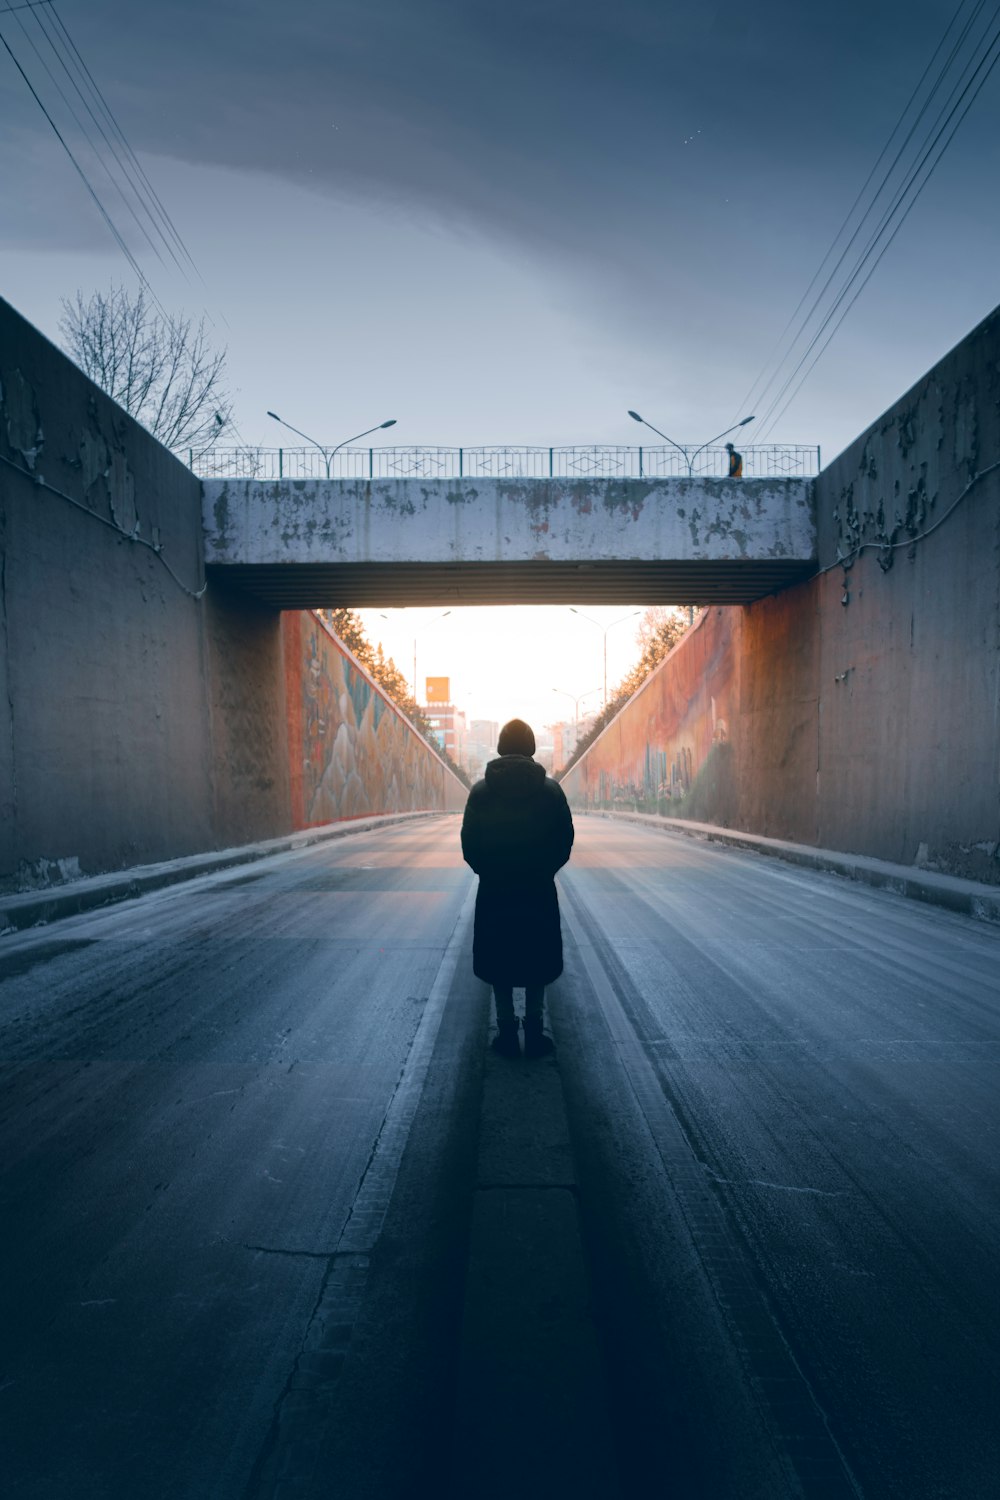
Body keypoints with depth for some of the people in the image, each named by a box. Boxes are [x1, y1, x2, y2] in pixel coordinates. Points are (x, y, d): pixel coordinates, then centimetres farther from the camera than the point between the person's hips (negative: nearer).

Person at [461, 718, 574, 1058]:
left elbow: (469, 845, -5)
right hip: (539, 891, 0)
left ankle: (507, 1033, 14)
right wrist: (542, 870, 11)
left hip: (493, 890, 0)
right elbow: (564, 842, -3)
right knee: (537, 962, 11)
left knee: (498, 962, 11)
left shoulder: (481, 791, -5)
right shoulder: (550, 790, -5)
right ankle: (534, 1034, 15)